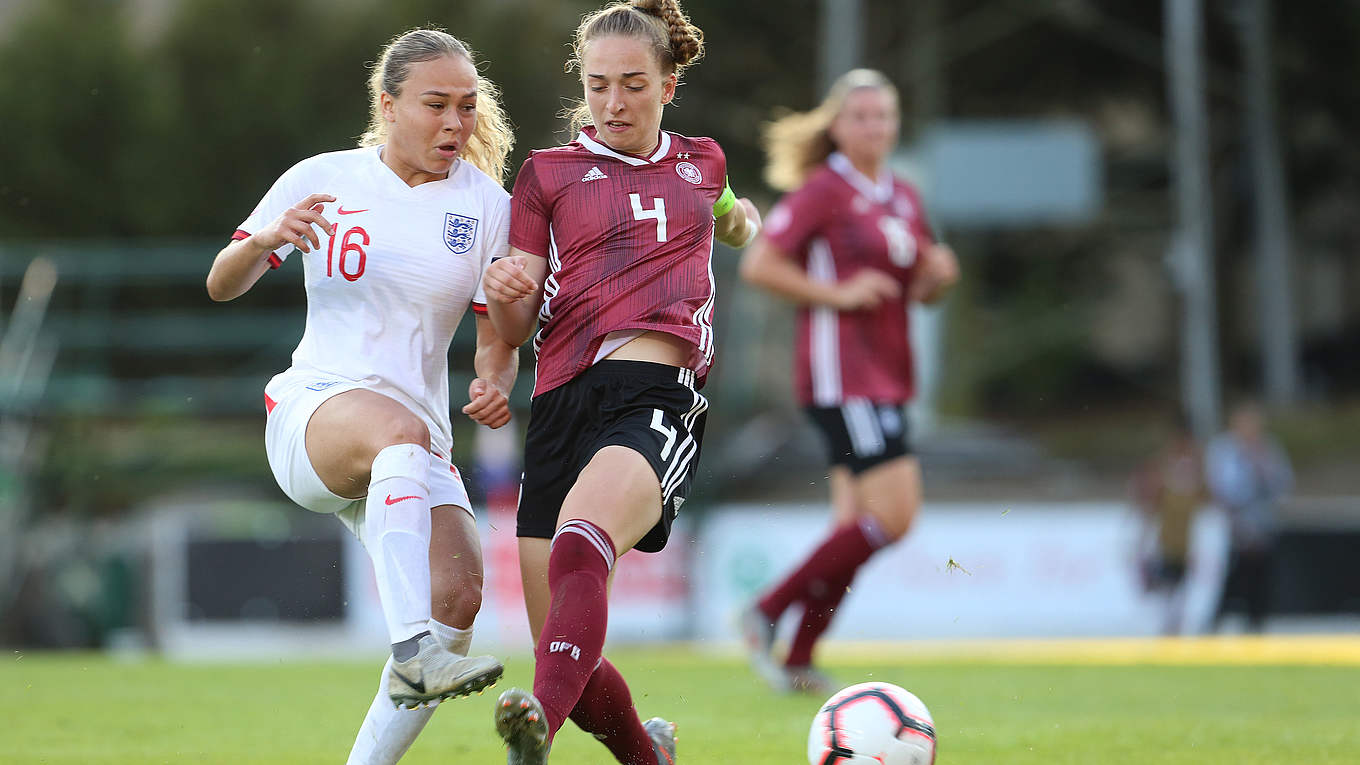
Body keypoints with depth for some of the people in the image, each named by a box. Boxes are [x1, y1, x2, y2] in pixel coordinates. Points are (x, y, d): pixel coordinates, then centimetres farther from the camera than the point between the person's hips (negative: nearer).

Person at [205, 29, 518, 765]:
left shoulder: (485, 205, 7)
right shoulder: (321, 179, 5)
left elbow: (497, 339, 8)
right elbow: (221, 286, 8)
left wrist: (495, 387, -16)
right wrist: (267, 237, -14)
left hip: (416, 441, 3)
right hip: (311, 409, -3)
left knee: (459, 594, -22)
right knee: (402, 430, -39)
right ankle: (412, 650, -55)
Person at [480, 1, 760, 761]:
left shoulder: (702, 163, 21)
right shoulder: (549, 173, 16)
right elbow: (516, 328, 11)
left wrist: (742, 221, 26)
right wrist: (504, 291, -9)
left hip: (659, 390, -2)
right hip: (564, 404, 2)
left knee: (580, 543, -35)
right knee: (568, 658, -3)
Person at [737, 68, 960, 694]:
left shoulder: (903, 198, 16)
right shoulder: (823, 190, -8)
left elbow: (919, 289, 25)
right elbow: (758, 265, -12)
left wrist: (939, 276, 2)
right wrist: (837, 294, -18)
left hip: (885, 374, 8)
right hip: (841, 374, -8)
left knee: (857, 525, 7)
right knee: (893, 514, -15)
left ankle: (798, 661, 12)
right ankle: (767, 614, -7)